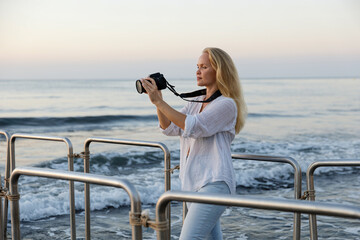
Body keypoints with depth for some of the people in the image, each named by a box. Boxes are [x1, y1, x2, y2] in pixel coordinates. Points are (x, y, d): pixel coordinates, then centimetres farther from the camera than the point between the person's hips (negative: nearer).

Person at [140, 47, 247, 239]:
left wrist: (158, 101, -22)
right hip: (193, 182, 9)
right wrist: (157, 99, -7)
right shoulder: (195, 102, 16)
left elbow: (193, 127, -21)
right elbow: (170, 128, 7)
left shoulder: (227, 104, -10)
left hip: (214, 183, -9)